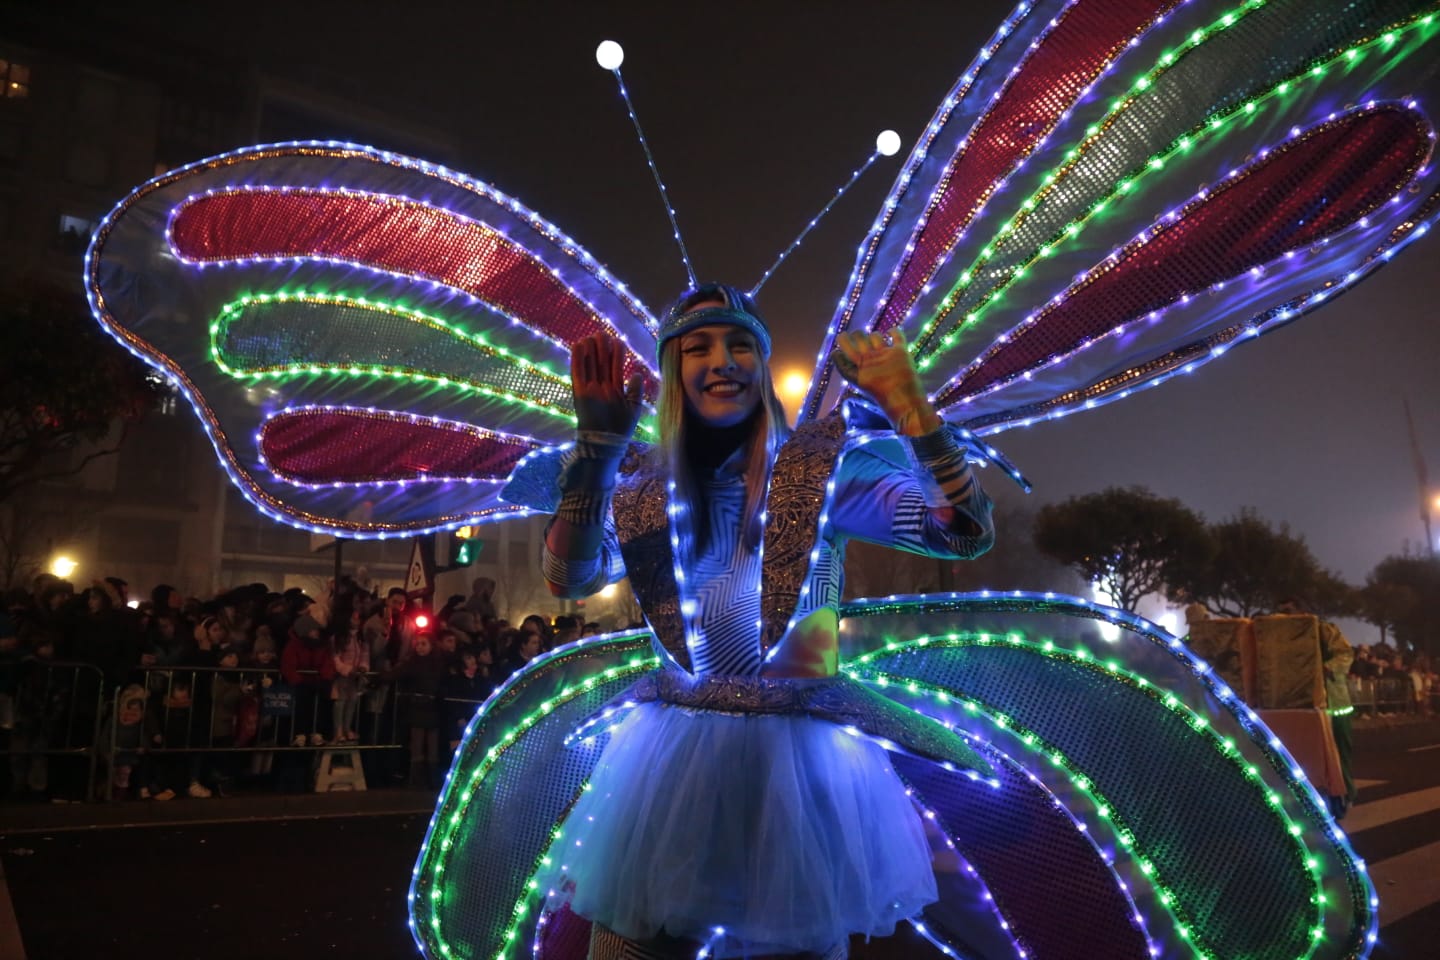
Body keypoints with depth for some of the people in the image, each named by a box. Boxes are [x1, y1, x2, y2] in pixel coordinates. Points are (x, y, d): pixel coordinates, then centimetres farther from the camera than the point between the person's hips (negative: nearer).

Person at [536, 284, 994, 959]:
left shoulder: (816, 472, -5)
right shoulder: (649, 489, 3)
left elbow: (966, 533, -14)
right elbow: (572, 577, -13)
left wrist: (906, 404, -21)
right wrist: (598, 442, -21)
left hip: (802, 762, -1)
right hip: (677, 762, 2)